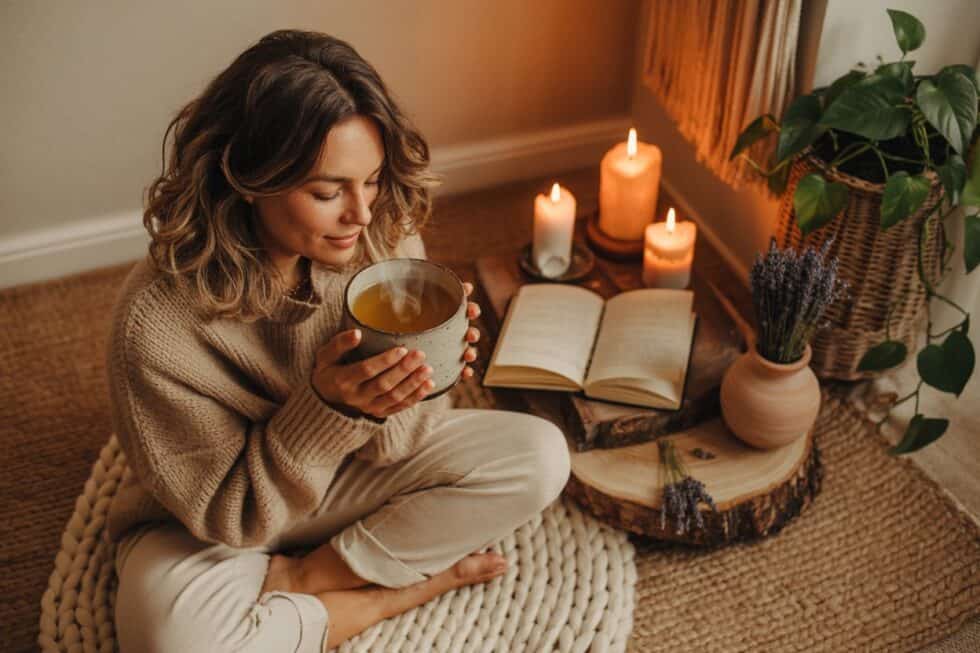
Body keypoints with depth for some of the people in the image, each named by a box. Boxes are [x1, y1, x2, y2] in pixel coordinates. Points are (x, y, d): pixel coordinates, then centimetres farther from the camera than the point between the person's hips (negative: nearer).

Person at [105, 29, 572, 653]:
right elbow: (226, 512, -21)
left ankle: (301, 578, -9)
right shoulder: (157, 320, -30)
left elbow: (392, 442, -9)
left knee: (539, 456, -14)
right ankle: (410, 586, -10)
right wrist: (328, 409, -37)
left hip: (355, 478, 4)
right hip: (216, 527, -3)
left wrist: (413, 385, -33)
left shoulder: (385, 235, -19)